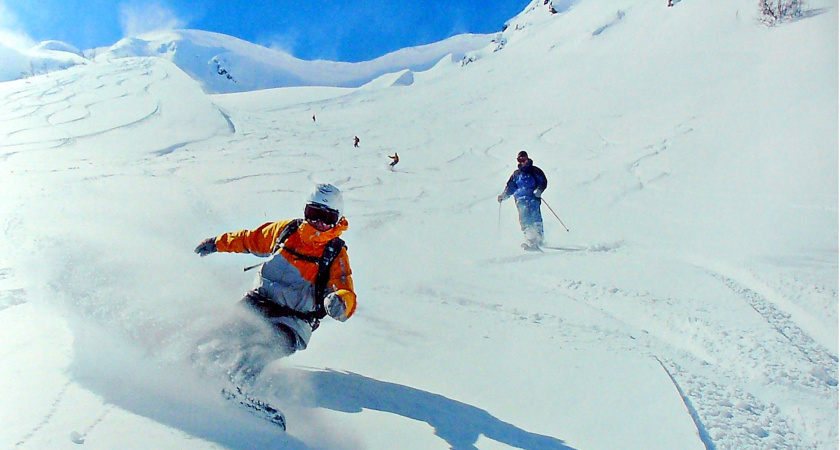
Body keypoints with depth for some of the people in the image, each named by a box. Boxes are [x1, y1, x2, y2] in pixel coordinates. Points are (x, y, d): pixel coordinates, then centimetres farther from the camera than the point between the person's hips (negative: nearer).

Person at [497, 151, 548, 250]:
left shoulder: (534, 171, 10)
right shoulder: (516, 174, 20)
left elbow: (543, 181, 7)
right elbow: (510, 187, 23)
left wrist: (539, 190, -13)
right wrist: (503, 195, 7)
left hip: (533, 198, -3)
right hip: (521, 200, 3)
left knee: (535, 218, -16)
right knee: (524, 220, -11)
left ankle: (539, 237, -14)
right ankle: (530, 240, -15)